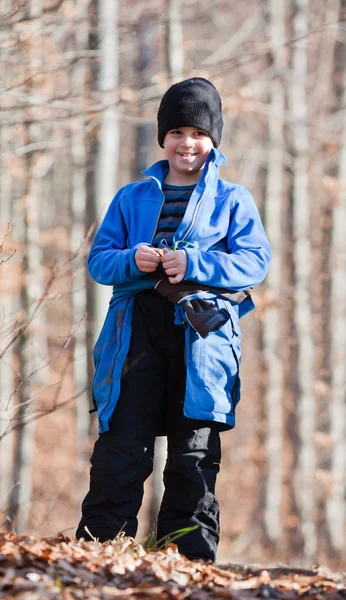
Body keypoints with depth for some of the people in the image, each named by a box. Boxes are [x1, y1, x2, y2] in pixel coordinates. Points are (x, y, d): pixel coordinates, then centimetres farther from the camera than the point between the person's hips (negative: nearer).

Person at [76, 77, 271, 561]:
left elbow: (255, 263, 0)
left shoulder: (233, 201, 12)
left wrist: (194, 264, -15)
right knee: (120, 449, -5)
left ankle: (191, 561, 4)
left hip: (203, 335, -1)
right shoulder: (132, 199, 18)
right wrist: (132, 261, -10)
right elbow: (99, 258, 12)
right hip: (138, 333, 1)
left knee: (194, 457, 1)